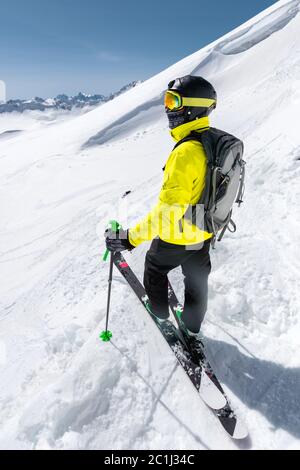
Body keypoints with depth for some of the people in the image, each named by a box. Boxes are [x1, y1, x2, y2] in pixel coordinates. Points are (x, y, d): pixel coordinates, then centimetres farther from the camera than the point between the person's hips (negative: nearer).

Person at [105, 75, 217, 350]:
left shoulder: (186, 152, -32)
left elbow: (169, 211, -36)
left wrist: (131, 238, -30)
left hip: (177, 237, -8)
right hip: (205, 233, 8)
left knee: (155, 268, 20)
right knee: (197, 280, 22)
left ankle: (161, 315, 42)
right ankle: (192, 332, 43)